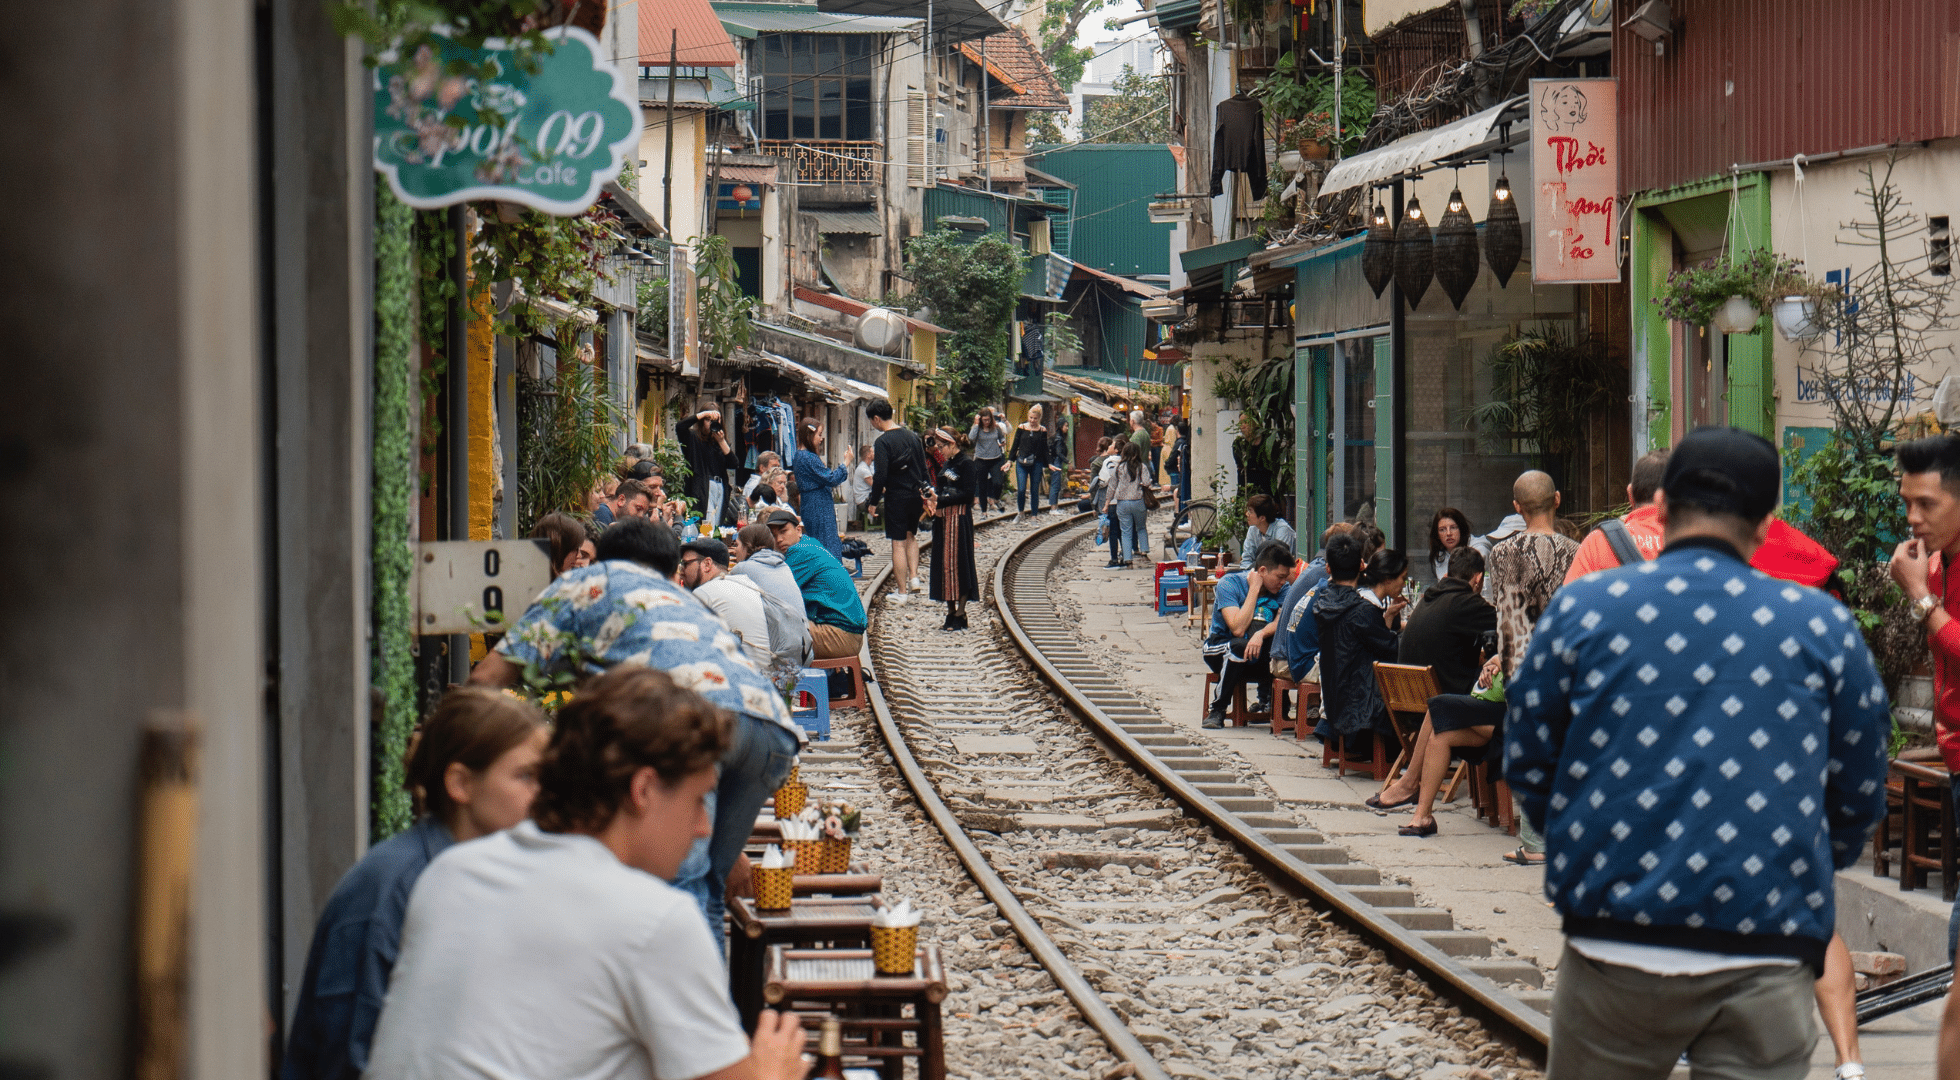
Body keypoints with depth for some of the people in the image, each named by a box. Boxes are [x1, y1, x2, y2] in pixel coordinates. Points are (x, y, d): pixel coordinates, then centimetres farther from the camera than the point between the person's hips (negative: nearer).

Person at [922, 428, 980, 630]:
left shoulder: (967, 463, -9)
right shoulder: (947, 463, 16)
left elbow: (967, 493, -16)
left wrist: (939, 500, -17)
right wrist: (931, 501, -5)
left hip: (959, 517, -8)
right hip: (943, 517, 8)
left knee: (958, 563, -6)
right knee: (944, 564, 7)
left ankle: (960, 614, -2)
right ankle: (951, 612, 12)